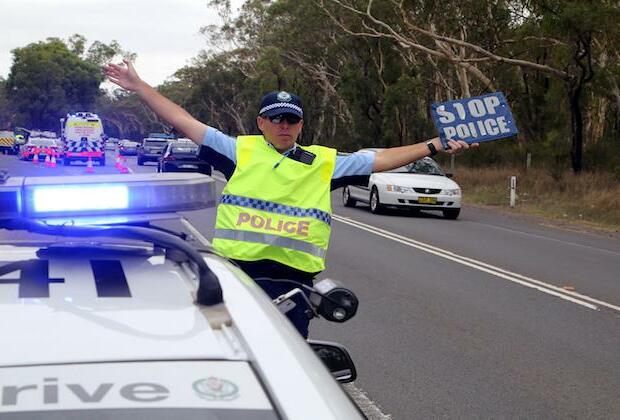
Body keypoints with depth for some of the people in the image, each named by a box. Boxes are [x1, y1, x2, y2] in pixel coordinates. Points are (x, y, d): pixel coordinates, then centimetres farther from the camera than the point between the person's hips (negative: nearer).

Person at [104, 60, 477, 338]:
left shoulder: (324, 163, 8)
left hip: (293, 282, 1)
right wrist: (138, 86, 3)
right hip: (236, 274, -1)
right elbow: (185, 123, 5)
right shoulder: (240, 151, 5)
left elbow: (381, 159, 10)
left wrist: (436, 145, 7)